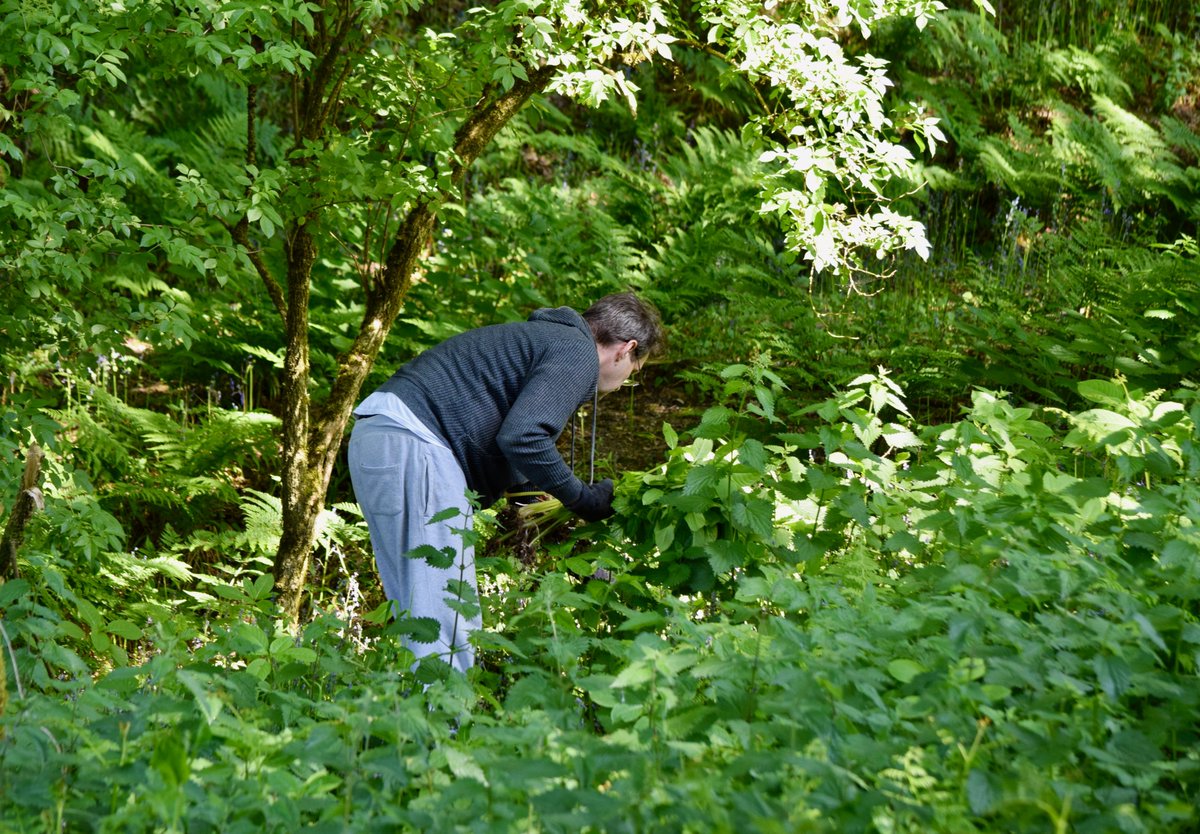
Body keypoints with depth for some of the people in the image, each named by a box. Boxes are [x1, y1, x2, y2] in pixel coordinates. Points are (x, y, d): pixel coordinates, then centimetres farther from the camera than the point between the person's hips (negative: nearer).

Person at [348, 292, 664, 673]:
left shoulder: (546, 338, 27)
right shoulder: (577, 354, -4)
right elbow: (522, 437, -18)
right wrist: (584, 501, -6)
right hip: (412, 445, -10)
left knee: (420, 622, 13)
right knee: (449, 622, -11)